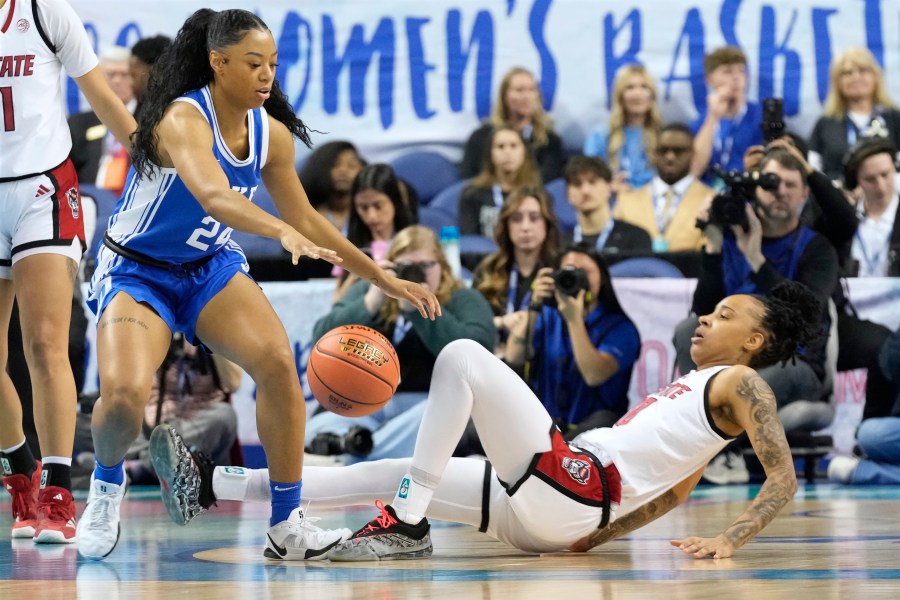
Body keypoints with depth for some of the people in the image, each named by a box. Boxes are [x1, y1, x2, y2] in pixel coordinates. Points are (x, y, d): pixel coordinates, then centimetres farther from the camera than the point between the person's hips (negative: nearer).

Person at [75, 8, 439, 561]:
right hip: (137, 271, -6)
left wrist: (383, 278, 5)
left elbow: (305, 218, 8)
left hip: (211, 267, 6)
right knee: (124, 395, -28)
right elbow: (213, 195, -45)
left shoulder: (271, 133, -4)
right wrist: (283, 232, -62)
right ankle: (108, 484, 9)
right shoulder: (184, 118, -26)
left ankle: (287, 526, -7)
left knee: (278, 361, -20)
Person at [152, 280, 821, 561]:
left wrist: (730, 541, -22)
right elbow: (675, 489, 30)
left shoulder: (741, 383, 4)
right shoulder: (691, 389, 30)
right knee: (386, 473, 11)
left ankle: (407, 523, -15)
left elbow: (784, 477, -9)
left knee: (461, 355, -15)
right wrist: (594, 537, 23)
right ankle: (210, 486, 11)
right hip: (539, 514, 9)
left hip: (572, 483, -9)